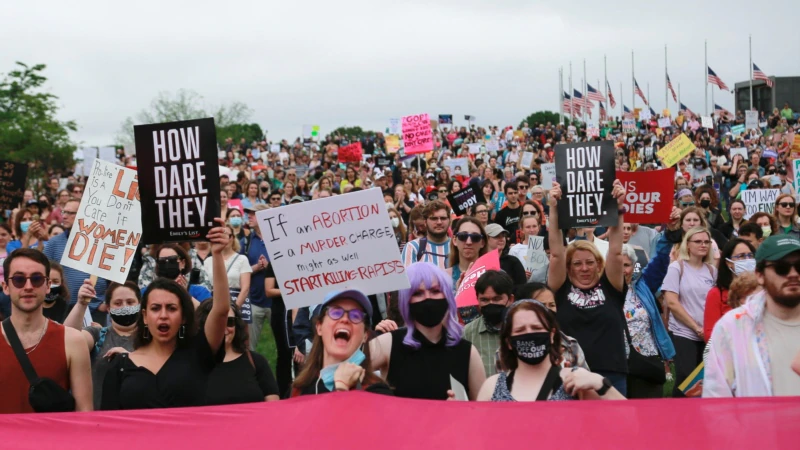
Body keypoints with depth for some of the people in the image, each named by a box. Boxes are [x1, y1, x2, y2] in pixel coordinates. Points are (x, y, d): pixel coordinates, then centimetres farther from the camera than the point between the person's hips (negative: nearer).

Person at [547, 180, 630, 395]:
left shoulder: (610, 287, 6)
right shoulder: (561, 289, 4)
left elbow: (616, 251, -3)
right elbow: (556, 253, -4)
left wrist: (618, 208, -11)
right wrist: (554, 209, -12)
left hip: (611, 376, 1)